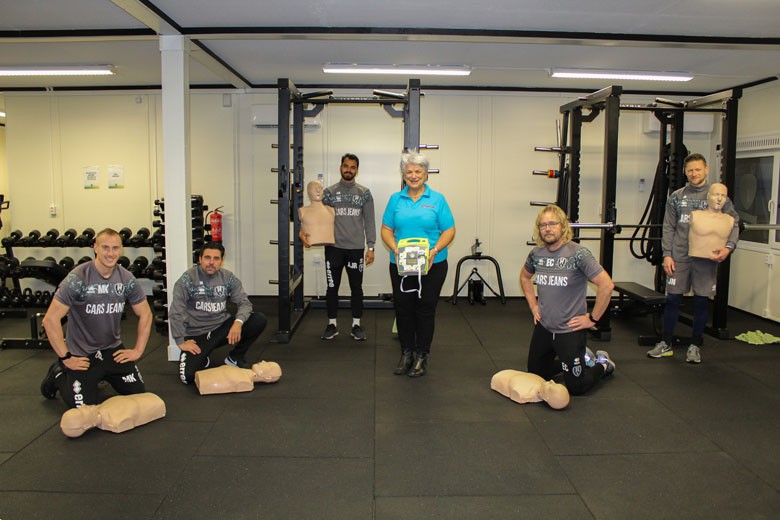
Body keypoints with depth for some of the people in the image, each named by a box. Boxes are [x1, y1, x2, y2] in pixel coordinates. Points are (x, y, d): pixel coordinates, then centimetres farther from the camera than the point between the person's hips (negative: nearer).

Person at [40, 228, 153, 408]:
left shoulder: (126, 279, -5)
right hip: (82, 354, -4)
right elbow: (50, 320, -19)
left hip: (113, 349, 4)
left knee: (138, 394, 0)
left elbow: (145, 314, 5)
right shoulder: (77, 278, -19)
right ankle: (58, 374, 21)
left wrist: (138, 351, 0)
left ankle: (103, 375, 28)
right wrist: (65, 358, -16)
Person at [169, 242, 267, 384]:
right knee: (188, 376, -25)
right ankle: (202, 359, 13)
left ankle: (235, 357, 5)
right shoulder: (188, 279, -11)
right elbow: (176, 313, -12)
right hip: (196, 334, -3)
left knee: (260, 320, -16)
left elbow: (244, 302, -3)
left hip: (222, 327, 3)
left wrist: (238, 322, -23)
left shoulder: (228, 278, 0)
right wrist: (181, 341, -16)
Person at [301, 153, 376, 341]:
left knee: (356, 287, 6)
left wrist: (371, 247, -2)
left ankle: (356, 325, 17)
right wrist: (303, 230, -18)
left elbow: (369, 222, 4)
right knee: (332, 287, 6)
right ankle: (332, 324, 18)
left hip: (356, 248, 0)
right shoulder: (329, 192, 4)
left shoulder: (364, 193, 4)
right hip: (334, 248, 0)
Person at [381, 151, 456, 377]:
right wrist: (395, 249, -12)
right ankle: (406, 353, 23)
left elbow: (449, 231, -2)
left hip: (432, 265, -2)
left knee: (425, 309, 4)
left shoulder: (437, 199, 0)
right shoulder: (395, 199, 7)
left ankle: (422, 356, 18)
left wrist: (434, 251, -17)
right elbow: (386, 229, 5)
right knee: (402, 308, 8)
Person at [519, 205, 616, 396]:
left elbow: (607, 285, -22)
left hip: (570, 330, -6)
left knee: (576, 387, 2)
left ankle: (602, 363, 33)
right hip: (543, 327, 6)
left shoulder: (578, 254, -18)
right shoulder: (536, 253, -1)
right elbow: (524, 277, 20)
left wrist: (593, 319, -17)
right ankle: (581, 358, 37)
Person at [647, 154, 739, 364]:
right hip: (679, 256, 1)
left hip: (706, 258, -1)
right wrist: (667, 254, -1)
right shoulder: (676, 197, 8)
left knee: (701, 301, 5)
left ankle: (695, 346, 18)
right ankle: (666, 344, 15)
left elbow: (734, 223, 4)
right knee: (672, 299, 3)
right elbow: (668, 228, 7)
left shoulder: (718, 196, 4)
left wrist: (728, 246, -11)